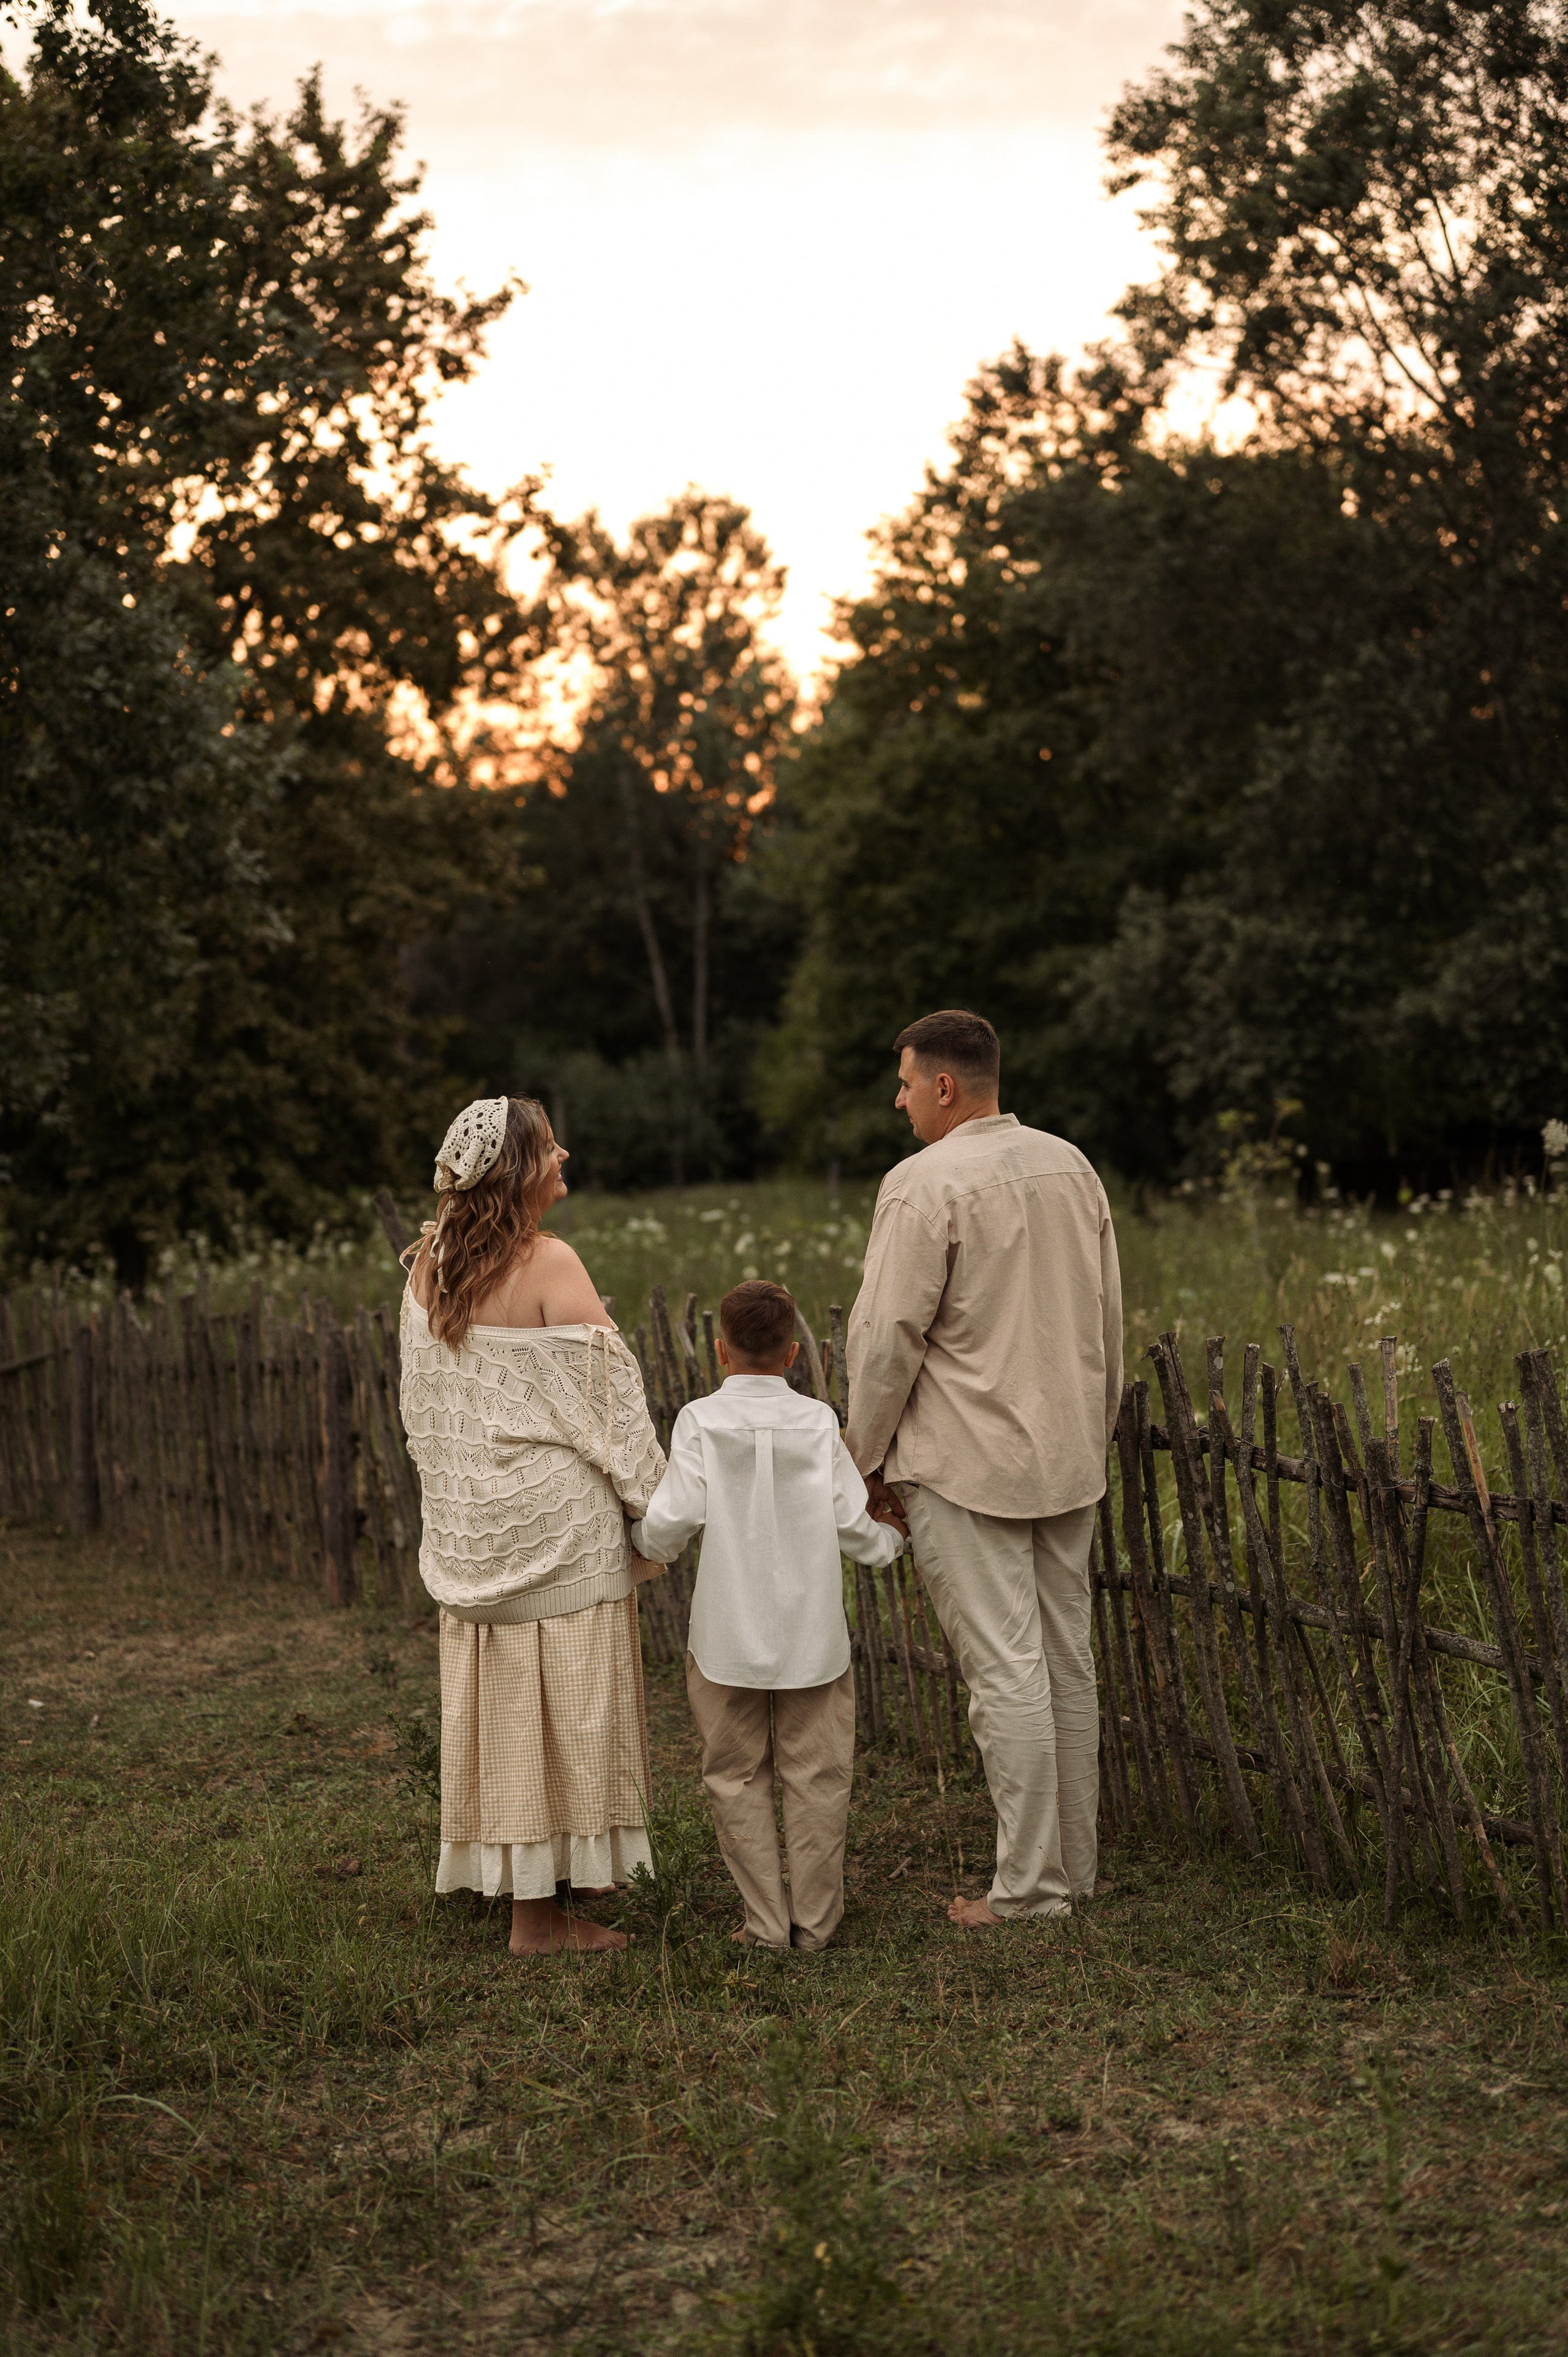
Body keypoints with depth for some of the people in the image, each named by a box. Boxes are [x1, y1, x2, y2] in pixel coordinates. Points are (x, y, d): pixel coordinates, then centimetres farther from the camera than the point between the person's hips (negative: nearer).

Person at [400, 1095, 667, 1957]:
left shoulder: (429, 1265, 4)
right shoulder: (550, 1265, -17)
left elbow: (422, 1402, 12)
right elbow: (604, 1399, -13)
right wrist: (653, 1499, -4)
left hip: (468, 1523, 7)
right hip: (555, 1520, -7)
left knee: (498, 1697, 13)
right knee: (564, 1700, 1)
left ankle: (513, 1883, 22)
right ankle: (544, 1909, 5)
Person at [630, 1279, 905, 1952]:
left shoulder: (700, 1420, -7)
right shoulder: (819, 1422, -2)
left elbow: (671, 1523, -11)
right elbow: (852, 1525, -1)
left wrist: (639, 1540, 11)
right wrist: (896, 1537, 20)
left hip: (728, 1637, -1)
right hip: (813, 1632, 1)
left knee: (738, 1778, 9)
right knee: (816, 1775, 10)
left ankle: (766, 1921, 11)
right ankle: (815, 1919, 15)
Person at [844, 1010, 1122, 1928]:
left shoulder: (925, 1183, -14)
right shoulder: (1072, 1167, 8)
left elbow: (888, 1335, -14)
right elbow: (1108, 1315, 15)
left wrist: (871, 1458, -3)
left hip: (965, 1469, -7)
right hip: (1069, 1457, 7)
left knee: (1006, 1670, -3)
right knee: (1067, 1661, 13)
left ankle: (1030, 1886, 1)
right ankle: (1076, 1866, 21)